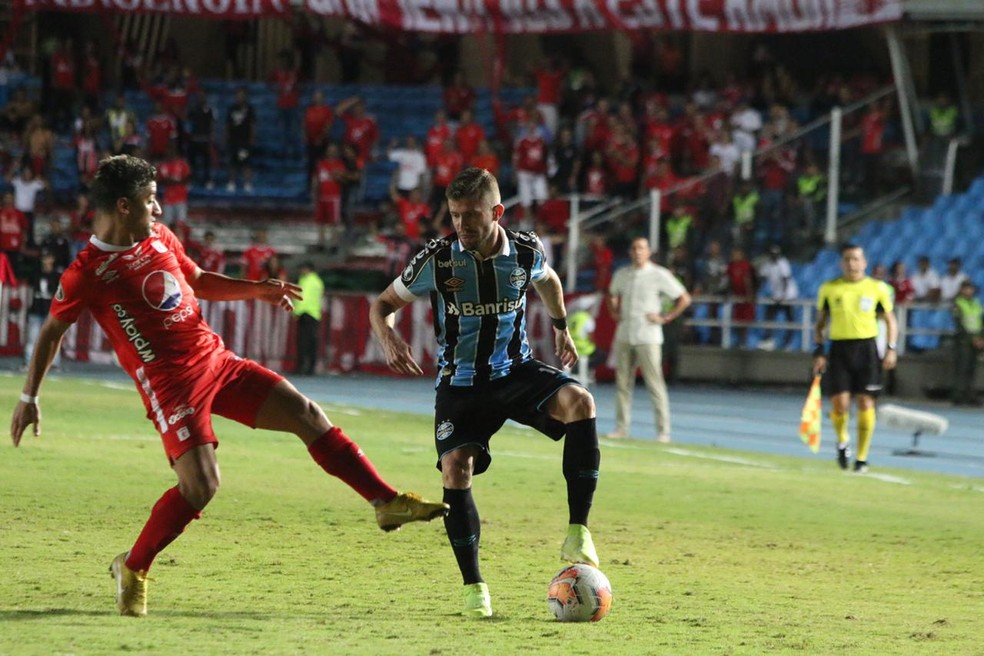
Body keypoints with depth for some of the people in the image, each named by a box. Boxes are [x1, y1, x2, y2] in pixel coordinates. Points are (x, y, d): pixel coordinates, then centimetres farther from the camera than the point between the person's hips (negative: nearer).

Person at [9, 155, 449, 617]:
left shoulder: (158, 237, 9)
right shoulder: (85, 274, -11)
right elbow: (52, 331, 1)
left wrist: (257, 290, 12)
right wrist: (29, 397, 5)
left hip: (216, 359, 7)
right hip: (169, 383, -7)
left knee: (306, 414, 1)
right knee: (200, 484, -19)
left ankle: (386, 502, 8)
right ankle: (133, 569, 1)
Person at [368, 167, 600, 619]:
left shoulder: (526, 251, -7)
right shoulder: (437, 259, -13)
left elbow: (547, 281, 20)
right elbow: (384, 303, 0)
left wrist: (560, 327, 17)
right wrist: (387, 337, -20)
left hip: (516, 370, 1)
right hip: (461, 382, -1)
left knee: (578, 400, -29)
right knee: (456, 467, -22)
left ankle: (578, 533, -26)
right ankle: (473, 585, -5)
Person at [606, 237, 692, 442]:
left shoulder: (659, 275, -5)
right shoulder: (621, 274, 10)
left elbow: (684, 299, -3)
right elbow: (613, 295, 31)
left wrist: (665, 318, -8)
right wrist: (614, 313, 14)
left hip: (648, 338, -5)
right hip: (624, 336, 5)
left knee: (655, 384, -7)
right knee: (622, 383, 5)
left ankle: (663, 431, -6)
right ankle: (621, 427, 11)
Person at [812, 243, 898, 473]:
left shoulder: (877, 288, 4)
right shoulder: (829, 289, 5)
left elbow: (890, 320, 10)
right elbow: (820, 322, 12)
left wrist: (890, 349, -2)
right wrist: (819, 351, 2)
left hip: (866, 348, 0)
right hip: (839, 348, 0)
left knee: (866, 403, -3)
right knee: (839, 404, -8)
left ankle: (862, 457, 7)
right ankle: (842, 440, 23)